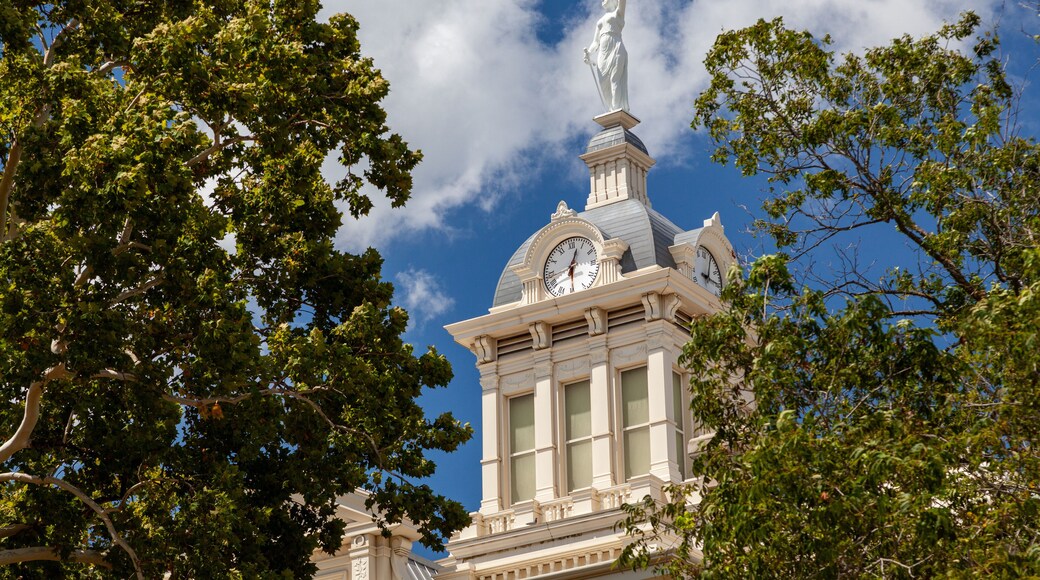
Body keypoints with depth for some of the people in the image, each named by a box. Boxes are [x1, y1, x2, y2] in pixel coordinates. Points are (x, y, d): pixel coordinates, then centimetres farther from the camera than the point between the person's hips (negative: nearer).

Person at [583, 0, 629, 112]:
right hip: (603, 53, 6)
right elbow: (595, 43, 23)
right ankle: (611, 111, -16)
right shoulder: (600, 21, 30)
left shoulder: (618, 13, 17)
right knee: (604, 85, -9)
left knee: (615, 79, -20)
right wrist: (588, 54, 7)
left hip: (615, 49, -6)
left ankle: (617, 109, -31)